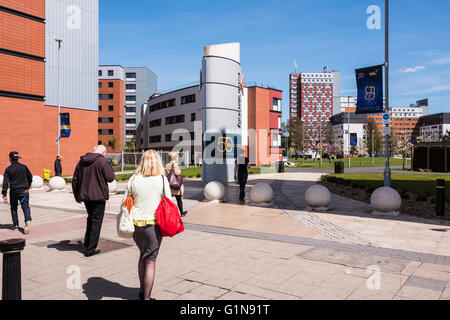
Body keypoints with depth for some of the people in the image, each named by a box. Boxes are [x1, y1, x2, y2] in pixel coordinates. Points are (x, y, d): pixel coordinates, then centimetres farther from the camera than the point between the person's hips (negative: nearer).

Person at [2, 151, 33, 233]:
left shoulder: (8, 169, -3)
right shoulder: (24, 167, 1)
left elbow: (5, 182, -7)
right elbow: (30, 177, 8)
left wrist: (4, 195, -8)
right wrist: (28, 186, 26)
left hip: (13, 191, 0)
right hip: (24, 191, 0)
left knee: (13, 208, 15)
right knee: (26, 207, -2)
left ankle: (15, 225, 20)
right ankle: (28, 220, -26)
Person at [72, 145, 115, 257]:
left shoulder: (82, 161, 9)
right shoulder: (102, 161, -12)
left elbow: (75, 180, 12)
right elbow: (110, 178, -12)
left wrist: (77, 196, 19)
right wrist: (111, 171, 9)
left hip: (85, 196, 6)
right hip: (98, 196, -6)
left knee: (90, 219, 22)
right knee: (96, 221, 3)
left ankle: (87, 245, 26)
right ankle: (90, 249, 6)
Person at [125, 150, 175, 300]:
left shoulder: (134, 179, 0)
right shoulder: (162, 179, -7)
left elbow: (125, 202, 5)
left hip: (135, 224, 4)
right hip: (153, 225, -3)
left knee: (143, 255, 22)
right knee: (150, 260, 6)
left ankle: (142, 291, 34)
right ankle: (146, 297, 12)